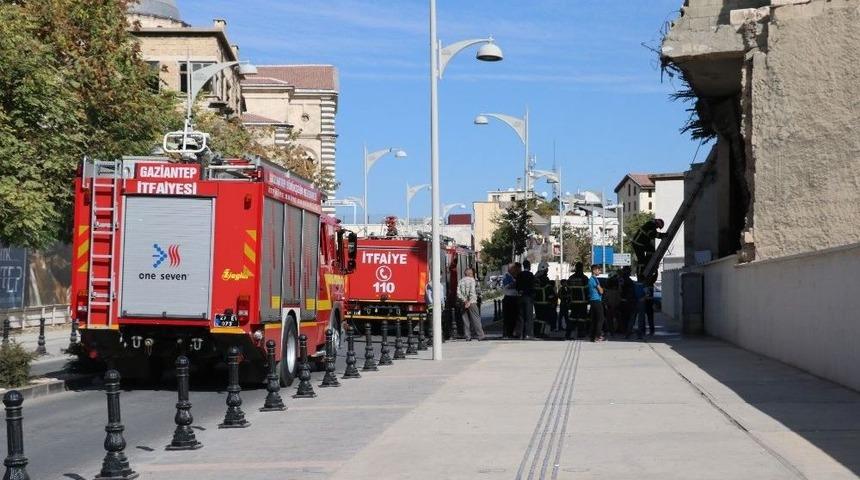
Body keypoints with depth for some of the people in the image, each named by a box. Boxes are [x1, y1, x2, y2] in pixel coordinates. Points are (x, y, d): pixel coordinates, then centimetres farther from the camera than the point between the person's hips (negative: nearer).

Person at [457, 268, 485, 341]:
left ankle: (467, 336, 5)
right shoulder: (472, 280, -4)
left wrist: (464, 300, -4)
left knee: (466, 320, 7)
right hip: (471, 302, -4)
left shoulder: (461, 281, 9)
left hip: (464, 303, 5)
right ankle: (480, 336, -3)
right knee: (476, 319, -2)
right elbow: (472, 291, -15)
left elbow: (458, 293, 0)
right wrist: (469, 301, -14)